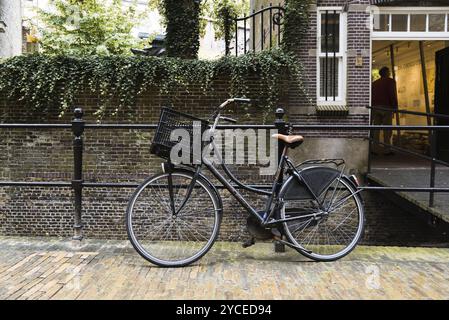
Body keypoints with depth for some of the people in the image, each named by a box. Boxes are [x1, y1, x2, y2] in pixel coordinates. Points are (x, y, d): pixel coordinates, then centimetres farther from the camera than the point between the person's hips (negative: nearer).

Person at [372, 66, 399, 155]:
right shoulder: (390, 81, -1)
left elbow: (372, 96, 17)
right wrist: (395, 108, -6)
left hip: (376, 108, 5)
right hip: (386, 108, -5)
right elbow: (393, 95, -9)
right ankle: (387, 150, -4)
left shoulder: (375, 83, 18)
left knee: (376, 129, 6)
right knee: (387, 129, -4)